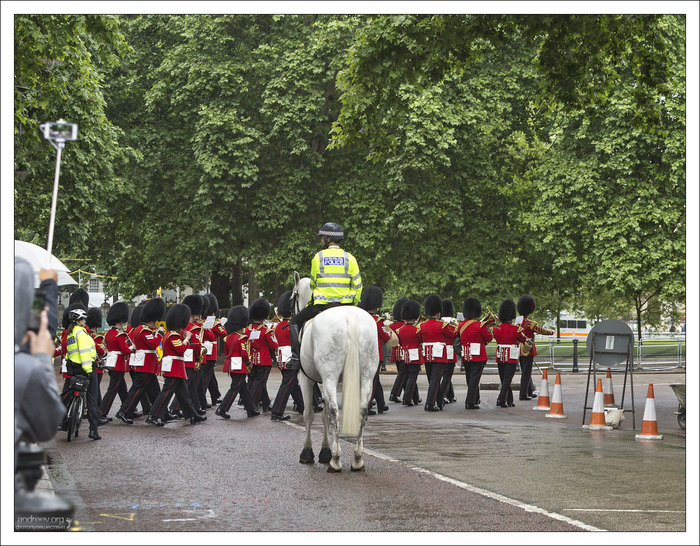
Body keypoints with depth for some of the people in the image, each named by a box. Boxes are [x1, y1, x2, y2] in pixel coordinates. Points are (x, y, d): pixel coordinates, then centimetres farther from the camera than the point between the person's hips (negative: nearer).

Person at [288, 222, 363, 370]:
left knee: (295, 322, 19)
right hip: (345, 305, 2)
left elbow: (313, 284, 5)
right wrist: (353, 305, 14)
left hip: (320, 306, -2)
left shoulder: (318, 257, -1)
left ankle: (296, 358, 7)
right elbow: (357, 285, 3)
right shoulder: (349, 258, 4)